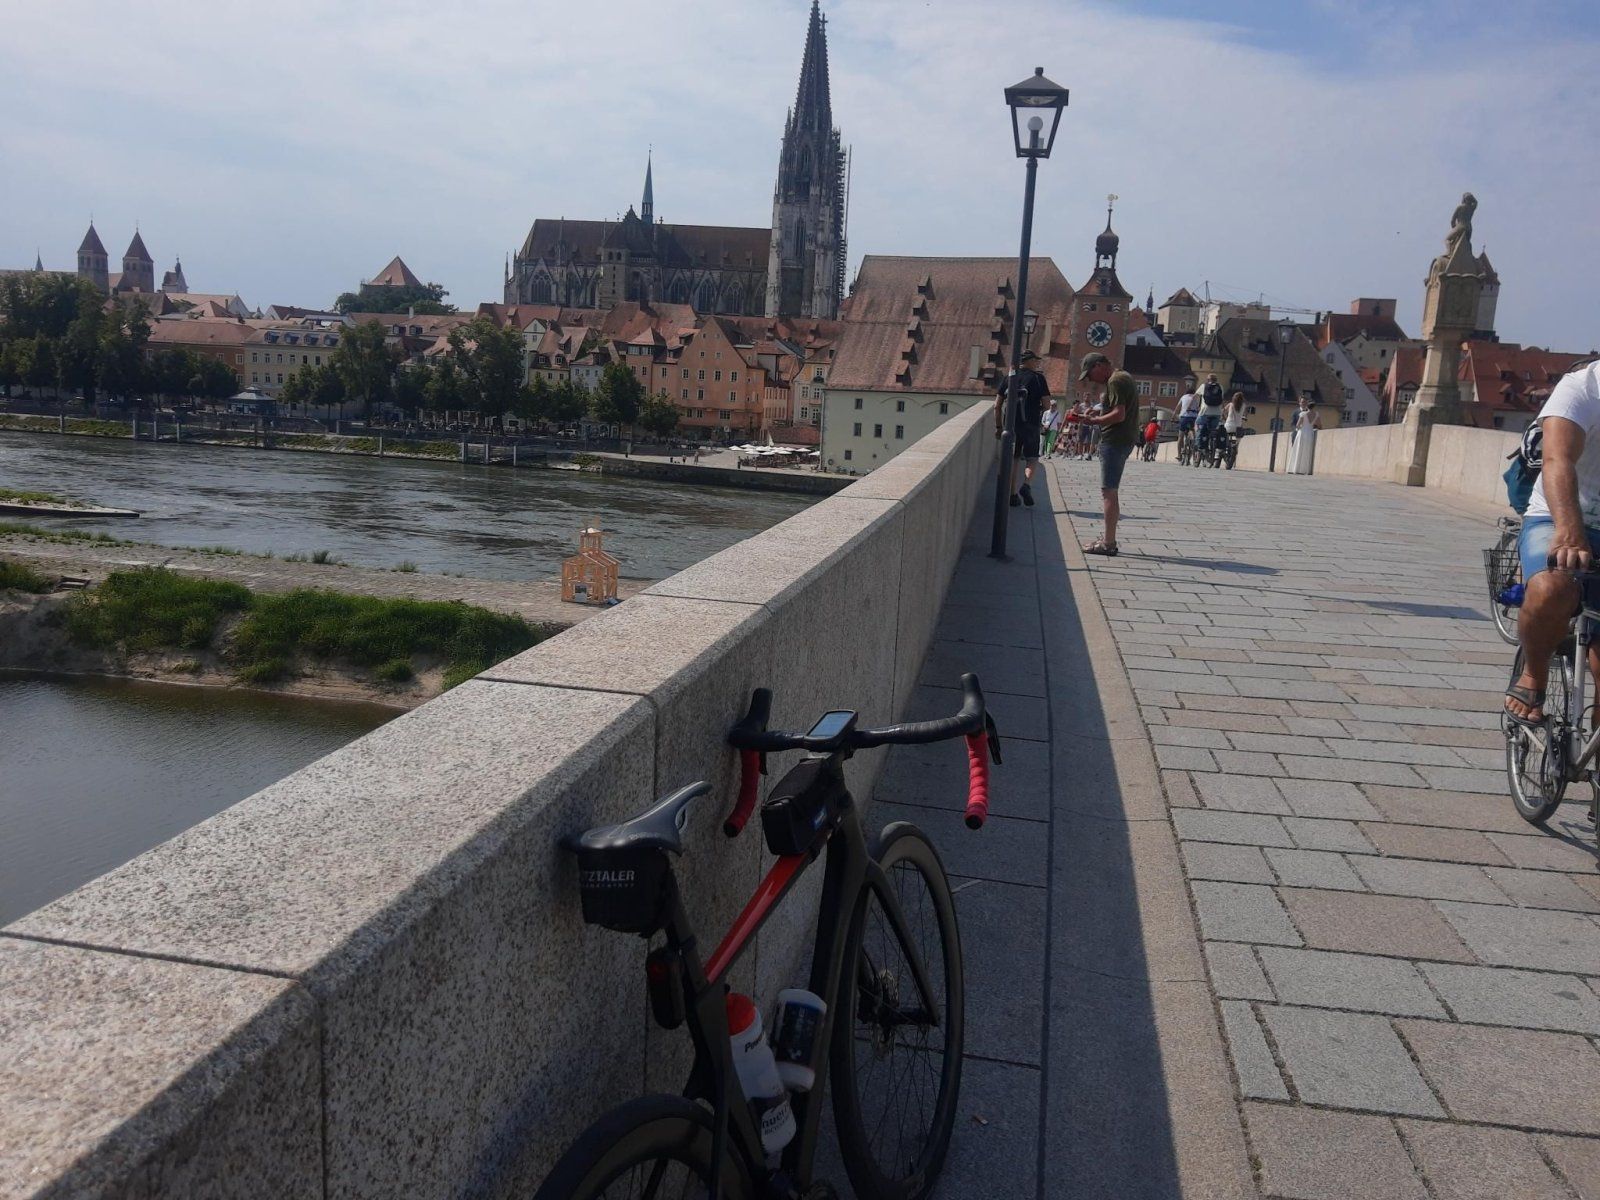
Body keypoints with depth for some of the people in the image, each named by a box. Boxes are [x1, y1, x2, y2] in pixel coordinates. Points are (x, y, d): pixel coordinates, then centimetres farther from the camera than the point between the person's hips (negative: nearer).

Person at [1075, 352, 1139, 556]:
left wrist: (1094, 421, -12)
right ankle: (1108, 537, 24)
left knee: (1108, 492, -8)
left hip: (1114, 442, -11)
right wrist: (1099, 416, 12)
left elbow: (1119, 415, -23)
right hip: (1123, 441, 11)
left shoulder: (1115, 381, -14)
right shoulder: (1123, 377, 18)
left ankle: (1109, 543, -8)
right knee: (1110, 492, 17)